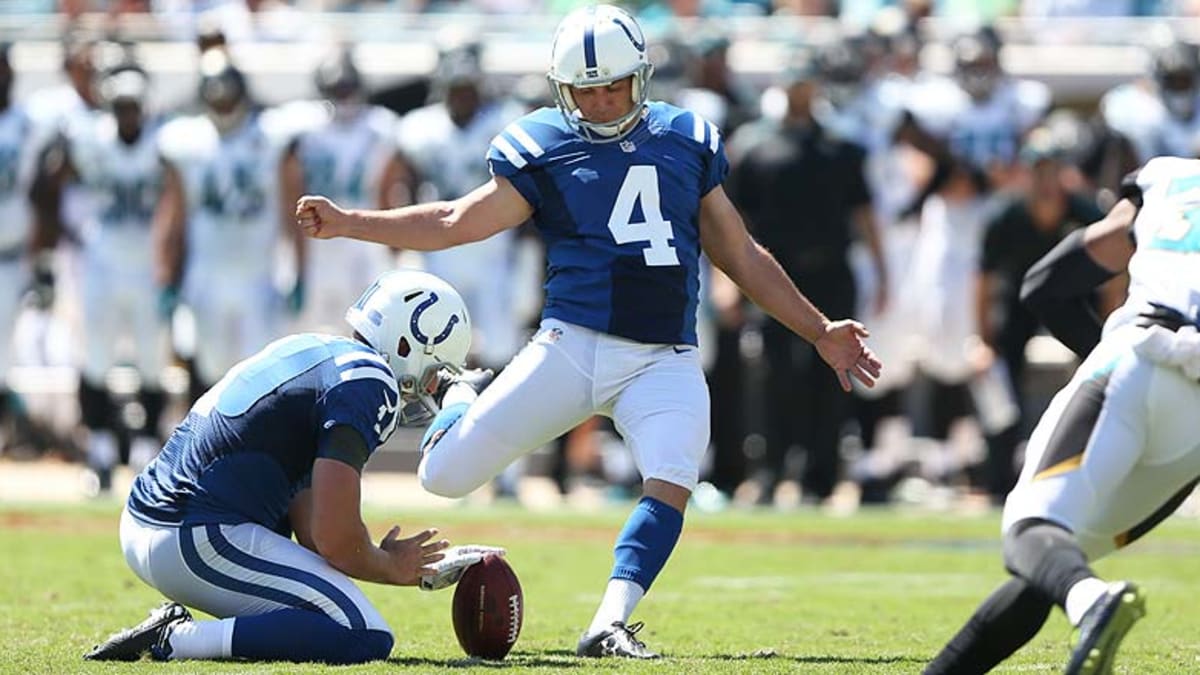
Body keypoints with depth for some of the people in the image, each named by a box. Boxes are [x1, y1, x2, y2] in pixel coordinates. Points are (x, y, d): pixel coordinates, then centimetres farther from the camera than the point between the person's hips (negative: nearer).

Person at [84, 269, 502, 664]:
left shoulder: (314, 352, 21)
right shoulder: (368, 383, -9)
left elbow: (311, 534, 21)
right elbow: (335, 541, -14)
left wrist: (419, 569, 21)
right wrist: (390, 568, 7)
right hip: (197, 543, -10)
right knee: (365, 639, -14)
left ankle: (176, 625, 9)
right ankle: (178, 640, -17)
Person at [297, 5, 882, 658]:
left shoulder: (687, 141, 12)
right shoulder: (542, 147, 5)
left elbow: (742, 256, 19)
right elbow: (457, 223, 5)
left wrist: (819, 331, 19)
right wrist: (348, 223, -3)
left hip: (664, 361, 1)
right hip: (571, 347, -1)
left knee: (671, 482, -26)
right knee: (445, 476, -4)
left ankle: (610, 624, -26)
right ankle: (459, 399, 31)